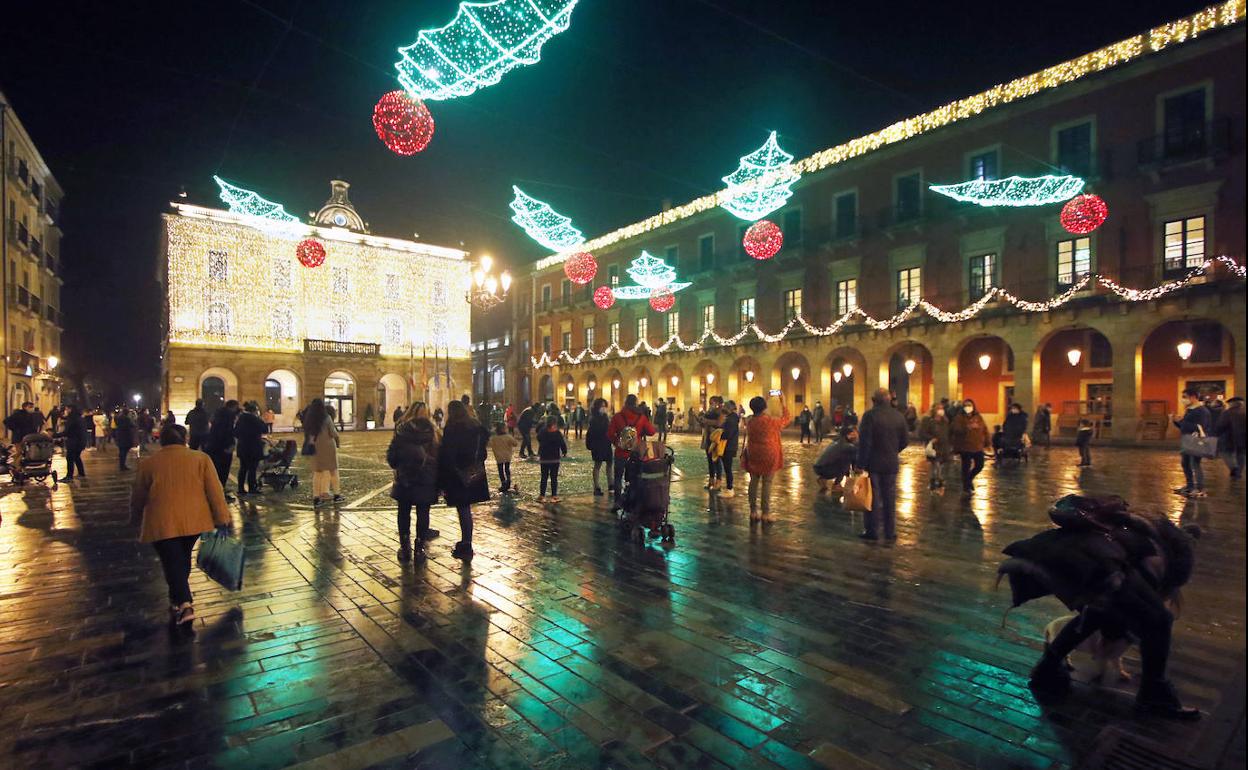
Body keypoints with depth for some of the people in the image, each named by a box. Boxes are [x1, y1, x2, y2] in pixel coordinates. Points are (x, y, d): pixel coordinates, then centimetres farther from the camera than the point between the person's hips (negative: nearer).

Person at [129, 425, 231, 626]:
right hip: (193, 520, 2)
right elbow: (215, 491, -4)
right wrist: (222, 519, 0)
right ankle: (179, 598, 36)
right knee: (183, 559, 22)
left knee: (172, 563, 2)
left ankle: (183, 604, -13)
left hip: (163, 524, -2)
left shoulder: (148, 463, 3)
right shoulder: (201, 458, 1)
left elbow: (138, 497, 14)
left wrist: (134, 517, 33)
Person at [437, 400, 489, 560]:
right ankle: (466, 542, 27)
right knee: (465, 509, 17)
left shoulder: (451, 430, -14)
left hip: (458, 475, -6)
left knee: (463, 510, 1)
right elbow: (482, 451, 11)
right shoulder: (476, 427, 6)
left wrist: (441, 482, -11)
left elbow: (445, 456, -14)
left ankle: (466, 547, 8)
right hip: (474, 474, 6)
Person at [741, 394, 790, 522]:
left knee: (754, 482, 11)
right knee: (767, 484, 1)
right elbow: (786, 418, 2)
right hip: (769, 456, -4)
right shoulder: (771, 421, -14)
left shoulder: (749, 422, -1)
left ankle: (753, 511, 15)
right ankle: (766, 513, 4)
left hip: (753, 456, 5)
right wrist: (783, 403, 11)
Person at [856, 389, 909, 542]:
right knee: (890, 499, 12)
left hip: (873, 463, -4)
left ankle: (872, 531, 11)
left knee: (872, 498, 5)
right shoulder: (899, 416, 2)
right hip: (891, 464, 4)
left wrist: (861, 463, -11)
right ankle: (890, 532, 17)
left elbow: (864, 442, -17)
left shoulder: (870, 415, -14)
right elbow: (905, 440, 7)